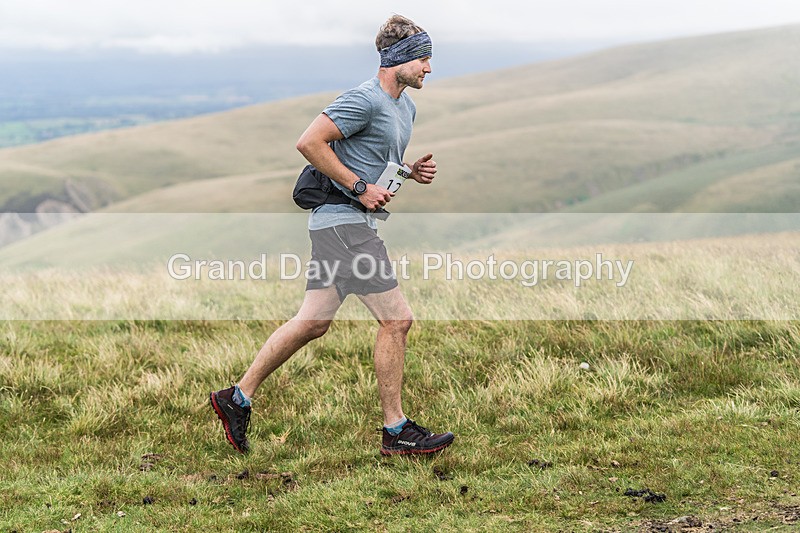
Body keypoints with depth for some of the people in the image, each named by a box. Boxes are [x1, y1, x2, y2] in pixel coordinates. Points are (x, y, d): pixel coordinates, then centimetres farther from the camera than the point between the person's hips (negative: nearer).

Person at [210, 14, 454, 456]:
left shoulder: (405, 106, 18)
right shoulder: (365, 99, -14)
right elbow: (309, 142, -19)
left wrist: (414, 171, 9)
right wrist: (359, 188, -18)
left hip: (343, 223, 10)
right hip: (344, 222, -10)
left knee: (312, 323, 11)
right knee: (396, 320, -7)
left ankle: (237, 398, 17)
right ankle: (395, 431, 1)